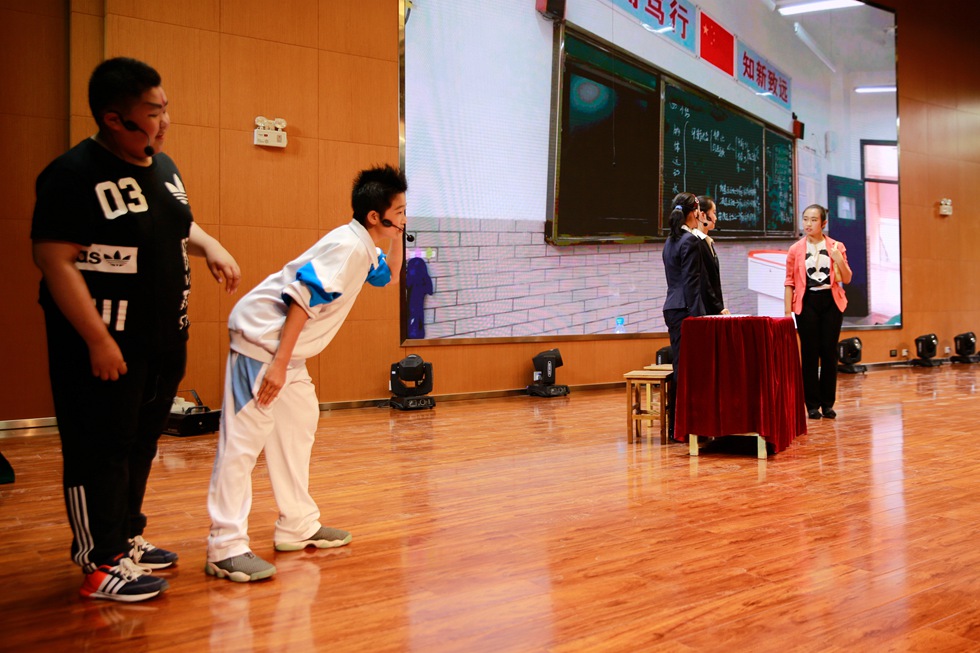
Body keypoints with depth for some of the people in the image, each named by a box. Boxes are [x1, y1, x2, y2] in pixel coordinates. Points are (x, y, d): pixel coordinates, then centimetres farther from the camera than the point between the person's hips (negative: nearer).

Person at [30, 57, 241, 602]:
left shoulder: (163, 167, 10)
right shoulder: (74, 175, -16)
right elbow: (55, 260, -20)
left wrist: (209, 246, 5)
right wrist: (98, 341, -22)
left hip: (164, 342, 8)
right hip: (106, 346, -8)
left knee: (142, 445, 17)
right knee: (100, 452, 0)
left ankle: (128, 539, 32)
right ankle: (102, 566, 11)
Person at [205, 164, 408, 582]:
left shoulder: (363, 248, 10)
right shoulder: (348, 246, -18)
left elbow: (382, 276, 28)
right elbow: (303, 298, -24)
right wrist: (279, 363, -25)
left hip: (284, 345, 11)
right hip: (262, 336, -11)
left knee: (300, 421, 15)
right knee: (244, 436, -10)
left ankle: (297, 526, 24)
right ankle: (226, 546, -9)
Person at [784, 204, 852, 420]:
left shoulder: (836, 247, 5)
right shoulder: (795, 250, 2)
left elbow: (847, 279, 4)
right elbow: (790, 282, 2)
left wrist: (839, 259, -14)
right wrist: (788, 311, -4)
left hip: (831, 302, 1)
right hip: (807, 302, -1)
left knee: (829, 352, 3)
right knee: (809, 353, 0)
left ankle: (828, 403, 12)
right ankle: (813, 404, 7)